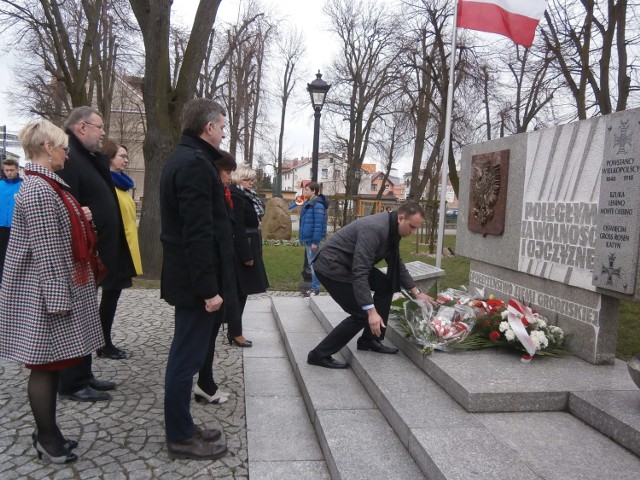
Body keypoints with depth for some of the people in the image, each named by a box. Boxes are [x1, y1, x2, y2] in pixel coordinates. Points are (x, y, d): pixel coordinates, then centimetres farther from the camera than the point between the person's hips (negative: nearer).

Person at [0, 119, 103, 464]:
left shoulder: (45, 184, 14)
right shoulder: (38, 189, -18)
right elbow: (46, 250, -22)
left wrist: (80, 218, 9)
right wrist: (57, 299, -21)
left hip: (57, 287, 10)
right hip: (44, 294, -10)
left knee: (51, 365, 15)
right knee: (45, 366, 2)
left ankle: (48, 433, 27)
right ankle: (47, 438, 16)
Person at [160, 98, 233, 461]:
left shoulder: (183, 158, 15)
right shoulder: (196, 163, -18)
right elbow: (199, 233, -24)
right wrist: (209, 288, -22)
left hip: (186, 276, 11)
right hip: (197, 279, -11)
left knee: (186, 354, 17)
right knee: (187, 358, 1)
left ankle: (182, 427, 31)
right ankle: (181, 438, 16)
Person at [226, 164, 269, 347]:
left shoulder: (245, 196, 17)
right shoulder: (236, 197, -14)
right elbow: (237, 229, -20)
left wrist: (250, 253, 13)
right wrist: (246, 255, -22)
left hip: (246, 248, 10)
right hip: (241, 250, -10)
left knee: (240, 291, 13)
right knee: (239, 291, -4)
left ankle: (233, 330, 21)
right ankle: (235, 333, 4)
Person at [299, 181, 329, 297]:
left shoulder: (317, 205, -16)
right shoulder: (308, 203, 13)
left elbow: (319, 224, -20)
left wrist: (315, 241, -22)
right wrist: (303, 238, 16)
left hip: (313, 239, -9)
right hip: (307, 238, 9)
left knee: (314, 264, -2)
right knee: (311, 264, 14)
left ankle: (315, 289, 5)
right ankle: (314, 287, 22)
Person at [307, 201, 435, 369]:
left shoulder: (392, 229, 2)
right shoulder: (375, 229, -28)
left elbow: (397, 264, 16)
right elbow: (360, 273, -33)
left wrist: (416, 292, 12)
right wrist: (371, 311, -35)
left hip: (350, 263, 10)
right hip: (330, 266, -10)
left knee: (386, 285, 7)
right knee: (362, 314, -11)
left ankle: (369, 340, 16)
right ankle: (319, 354, 0)